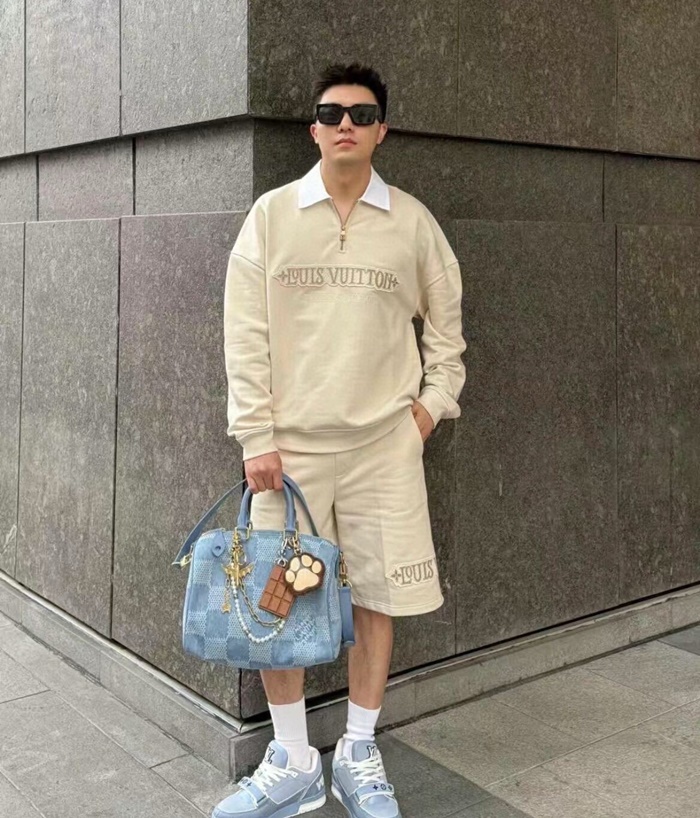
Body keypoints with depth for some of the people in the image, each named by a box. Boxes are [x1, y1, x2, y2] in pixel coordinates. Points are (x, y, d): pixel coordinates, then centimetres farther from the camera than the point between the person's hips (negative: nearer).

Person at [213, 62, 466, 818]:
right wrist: (256, 436, -7)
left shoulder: (411, 221, 4)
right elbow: (245, 333, -1)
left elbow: (445, 318, 17)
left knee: (377, 598, 6)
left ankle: (359, 755, 25)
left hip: (384, 444, 1)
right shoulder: (272, 214, 1)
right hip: (290, 443, 0)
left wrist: (435, 399, 7)